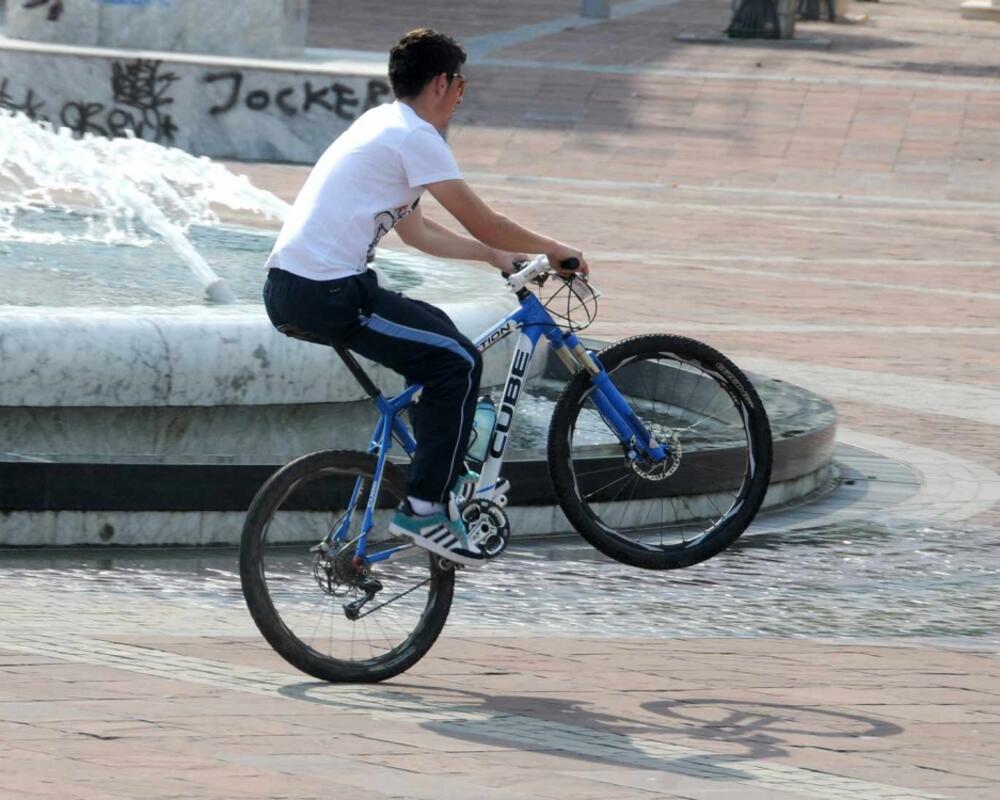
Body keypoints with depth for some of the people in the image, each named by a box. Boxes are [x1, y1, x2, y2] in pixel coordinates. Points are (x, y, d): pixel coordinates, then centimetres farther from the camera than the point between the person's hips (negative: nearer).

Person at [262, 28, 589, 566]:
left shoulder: (382, 125, 21)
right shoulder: (414, 136, -9)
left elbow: (417, 232, 30)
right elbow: (483, 224, -6)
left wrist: (497, 256, 29)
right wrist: (554, 250, 9)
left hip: (288, 288, 10)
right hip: (325, 294, -10)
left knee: (437, 333, 24)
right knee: (459, 362, -6)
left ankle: (449, 479, 28)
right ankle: (423, 510, -5)